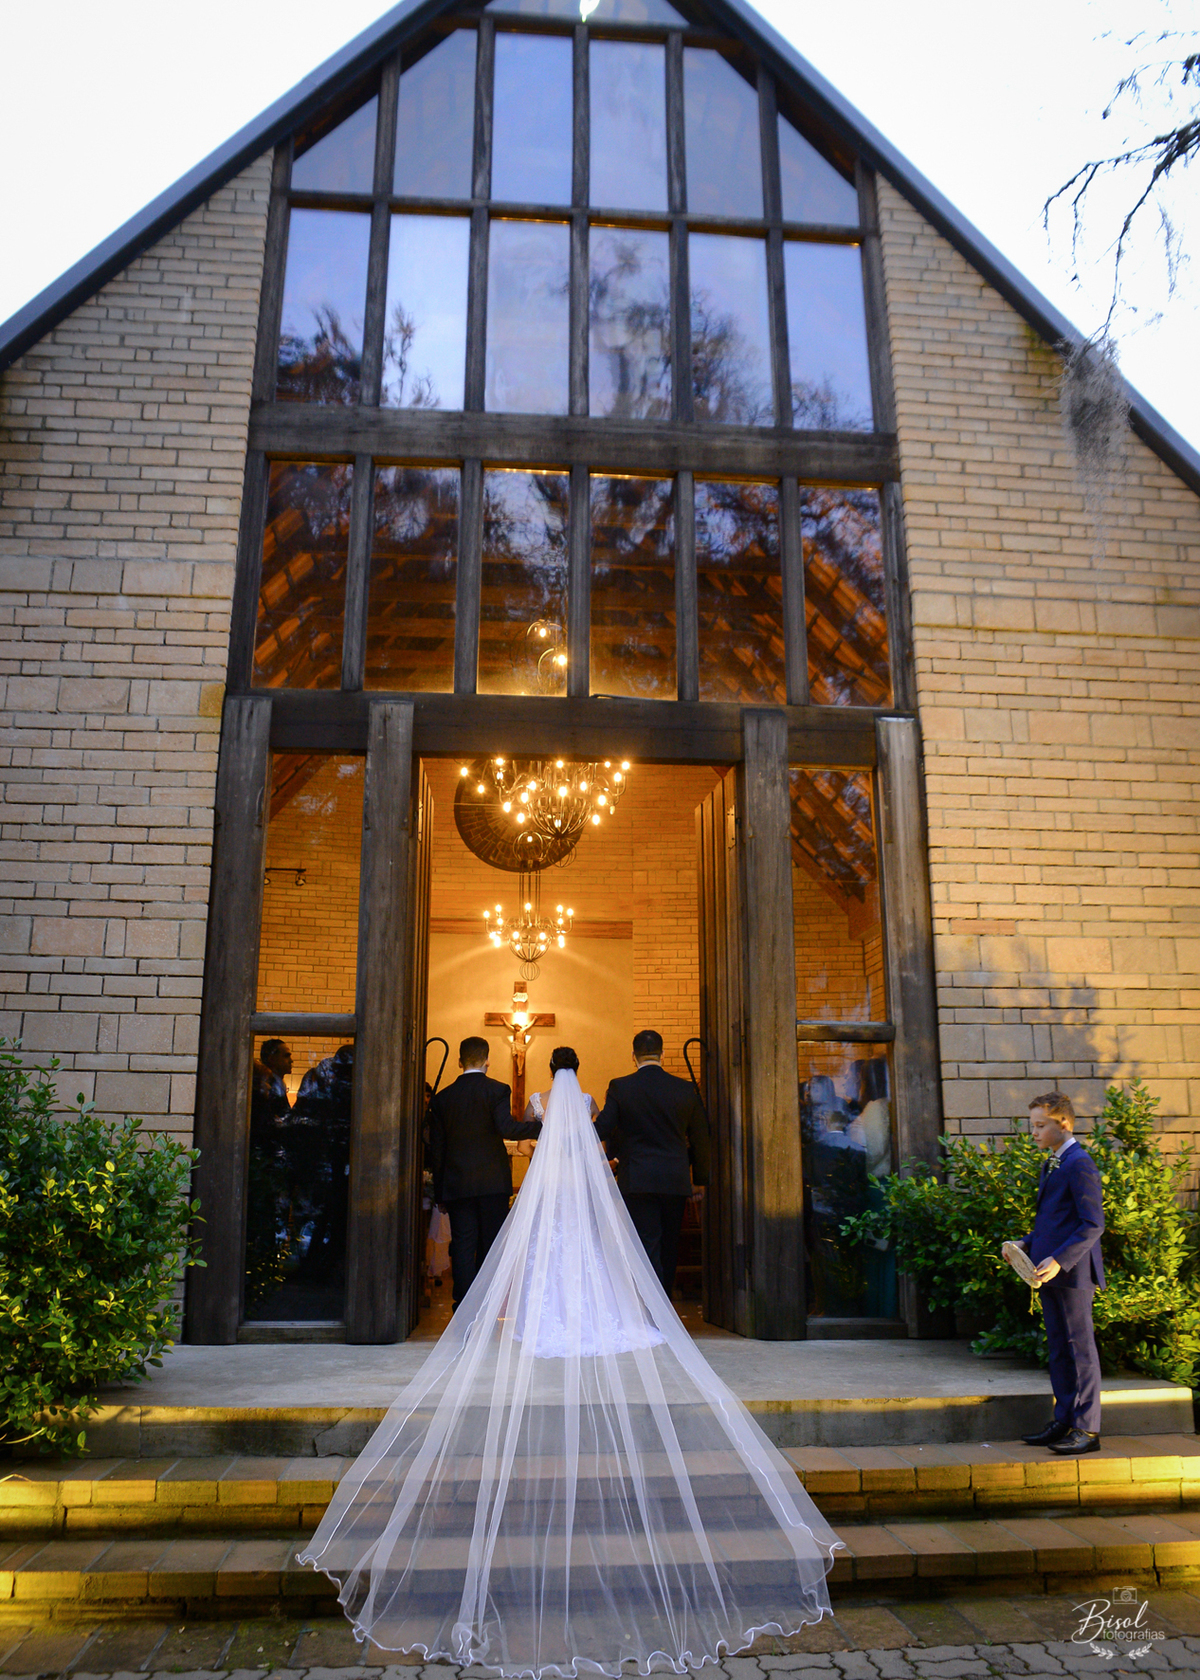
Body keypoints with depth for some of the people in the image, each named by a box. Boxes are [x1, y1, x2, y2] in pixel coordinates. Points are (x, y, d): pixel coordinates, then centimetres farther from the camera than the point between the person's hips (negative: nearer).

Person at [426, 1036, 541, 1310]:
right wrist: (539, 1125, -8)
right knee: (491, 1245, 7)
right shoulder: (497, 1090, -4)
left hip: (456, 1184, 2)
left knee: (462, 1246, 5)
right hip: (492, 1182, -2)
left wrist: (440, 1191, 13)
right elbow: (506, 1127, -19)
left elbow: (436, 1148, 7)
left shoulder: (442, 1097, 6)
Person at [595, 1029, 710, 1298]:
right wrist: (700, 1177, 19)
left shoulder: (619, 1087, -6)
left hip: (637, 1181, -3)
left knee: (648, 1248, 0)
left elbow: (602, 1131, -7)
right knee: (669, 1248, 17)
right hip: (676, 1181, 3)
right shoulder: (685, 1089, 1)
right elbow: (700, 1138, 7)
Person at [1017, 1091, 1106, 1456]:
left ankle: (1087, 1429, 7)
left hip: (1072, 1273, -9)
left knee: (1079, 1346, -1)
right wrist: (1027, 1244, 10)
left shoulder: (1079, 1164, -15)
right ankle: (1064, 1421, 22)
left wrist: (1060, 1260, -24)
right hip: (1051, 1274, 9)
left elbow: (1093, 1224, -19)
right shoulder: (1052, 1165, 16)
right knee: (1058, 1348, 14)